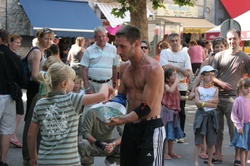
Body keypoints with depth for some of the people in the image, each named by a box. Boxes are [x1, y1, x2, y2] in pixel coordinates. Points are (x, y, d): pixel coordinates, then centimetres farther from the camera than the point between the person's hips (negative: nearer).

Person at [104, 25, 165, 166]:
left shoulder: (153, 69, -19)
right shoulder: (124, 67, 6)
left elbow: (146, 108, -21)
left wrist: (121, 120, -30)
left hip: (150, 128, -8)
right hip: (130, 126, 8)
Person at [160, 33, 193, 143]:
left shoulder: (185, 55, 4)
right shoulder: (164, 52, 2)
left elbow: (189, 71, -6)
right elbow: (165, 66, -15)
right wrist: (180, 69, -14)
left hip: (181, 87, 1)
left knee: (181, 111, 5)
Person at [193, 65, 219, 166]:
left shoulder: (215, 89, 4)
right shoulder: (198, 89, 0)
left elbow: (215, 105, -7)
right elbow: (197, 103, -14)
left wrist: (203, 103, -15)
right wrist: (211, 102, -15)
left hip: (211, 116, 2)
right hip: (201, 115, -2)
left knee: (211, 142, 6)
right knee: (198, 141, 1)